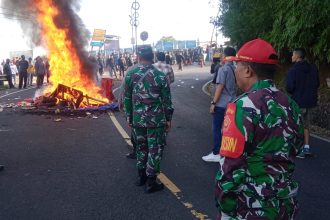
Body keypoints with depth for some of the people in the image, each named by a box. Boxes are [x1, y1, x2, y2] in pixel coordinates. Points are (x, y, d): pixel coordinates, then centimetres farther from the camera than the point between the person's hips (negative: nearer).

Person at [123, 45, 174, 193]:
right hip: (156, 120, -3)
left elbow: (127, 99, 4)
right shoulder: (160, 76, -9)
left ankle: (141, 176, 31)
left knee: (141, 147, 19)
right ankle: (151, 182, 10)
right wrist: (168, 119, 5)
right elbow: (167, 100, -6)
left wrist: (129, 117, 14)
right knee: (155, 150, 6)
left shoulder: (130, 74, -2)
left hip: (137, 120, 3)